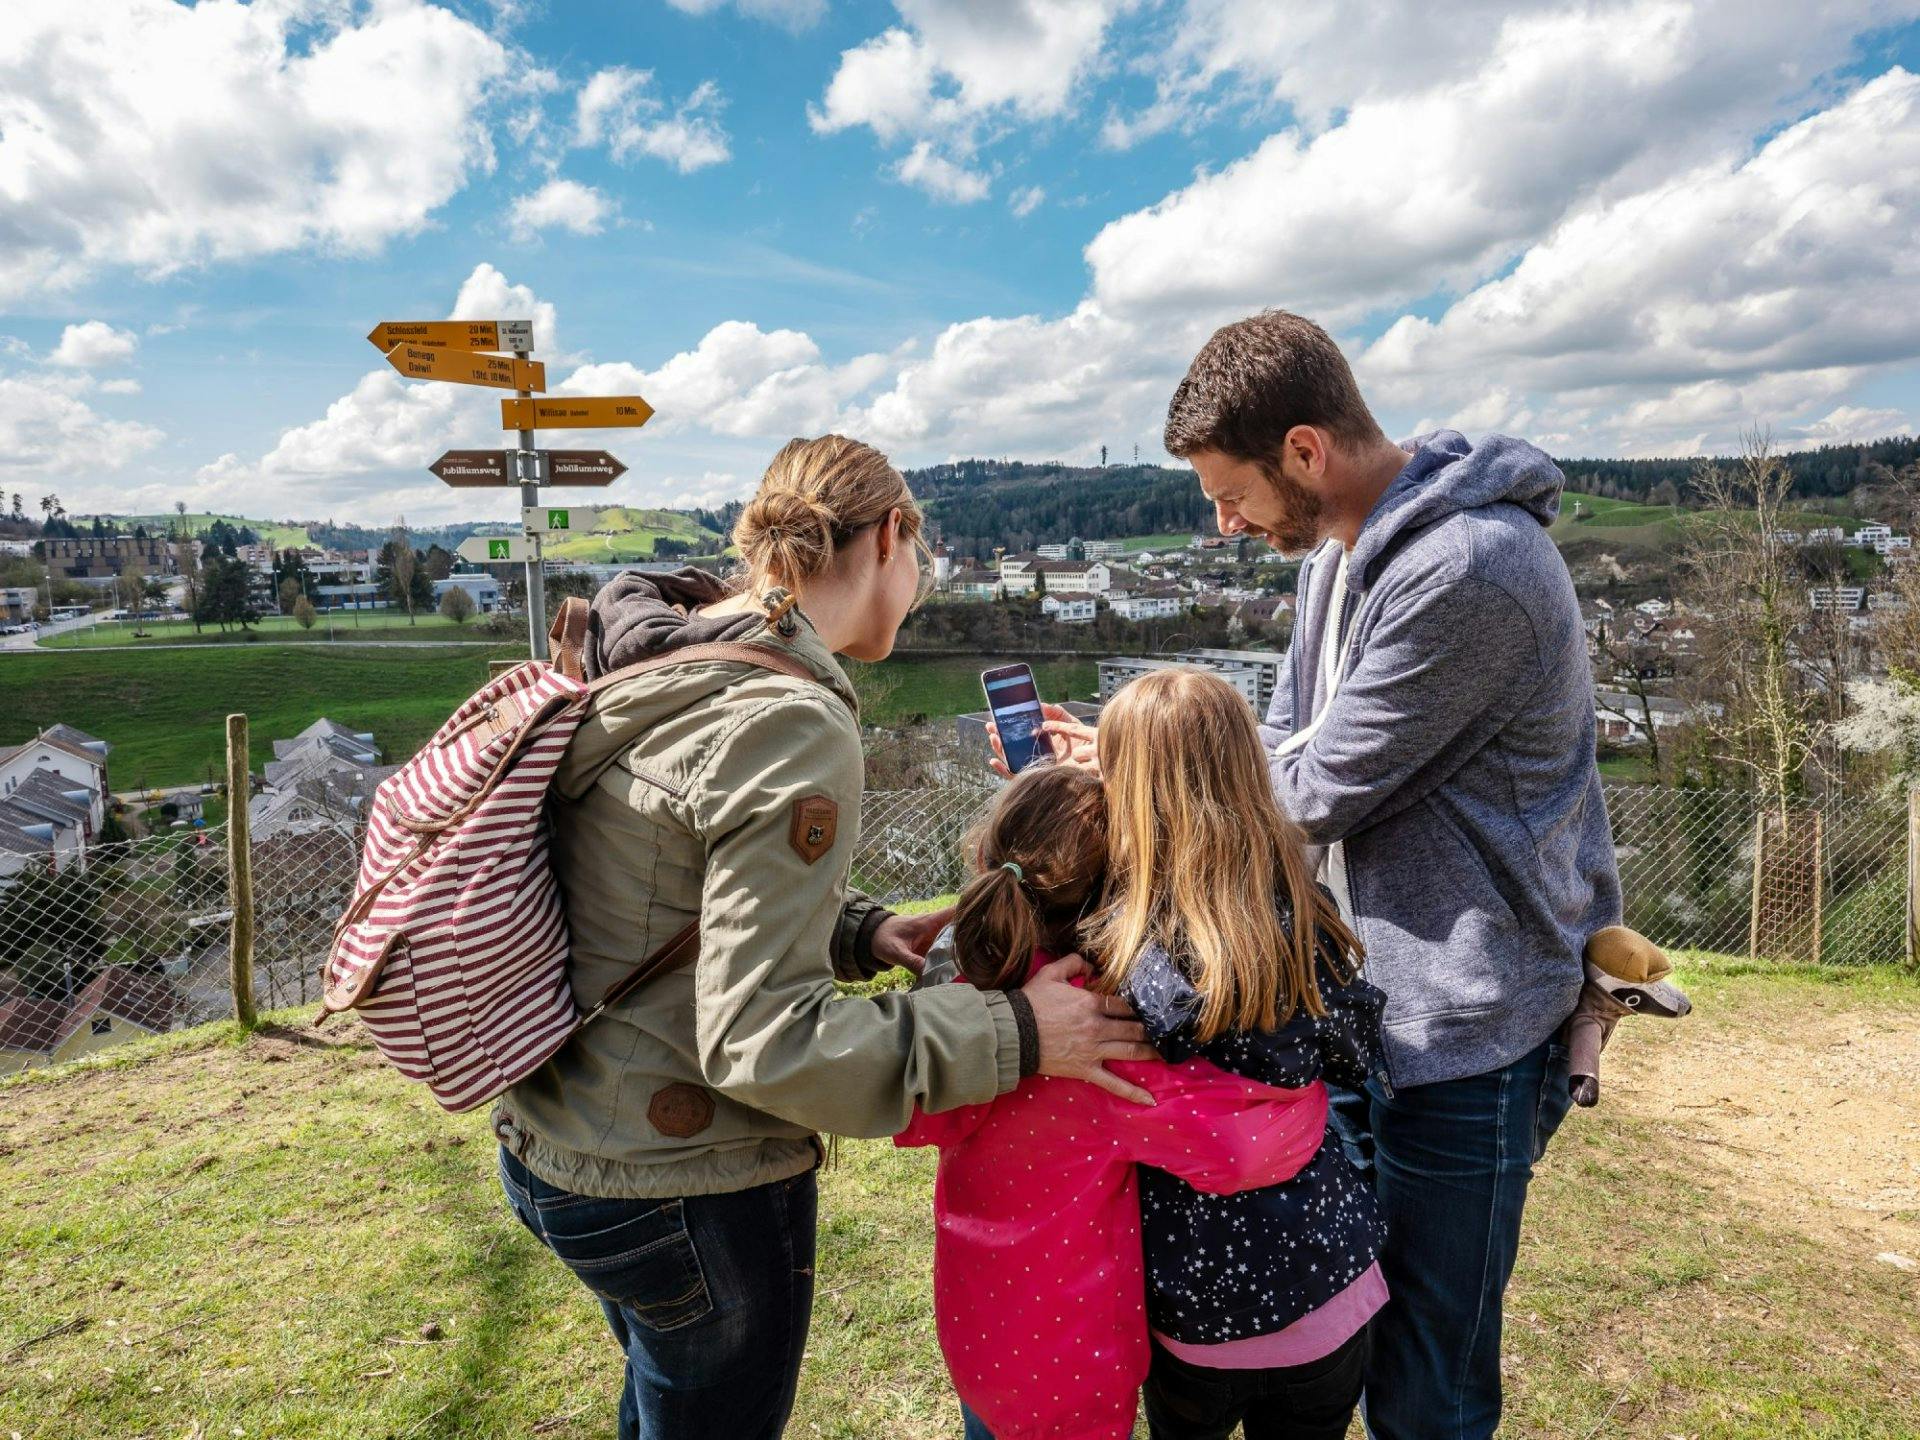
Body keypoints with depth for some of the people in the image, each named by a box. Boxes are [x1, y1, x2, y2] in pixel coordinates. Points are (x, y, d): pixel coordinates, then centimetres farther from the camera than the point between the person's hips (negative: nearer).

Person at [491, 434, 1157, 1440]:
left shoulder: (647, 666, 2)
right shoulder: (790, 725, -26)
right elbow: (761, 1038, -27)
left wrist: (862, 933, 3)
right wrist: (1013, 1035, -22)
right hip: (685, 1194, -8)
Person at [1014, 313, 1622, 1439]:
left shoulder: (1470, 569, -24)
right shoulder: (1343, 544, 7)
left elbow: (1318, 791, -20)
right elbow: (1284, 745, 9)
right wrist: (1110, 748, -2)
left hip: (1466, 1032, -9)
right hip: (1360, 1004, 9)